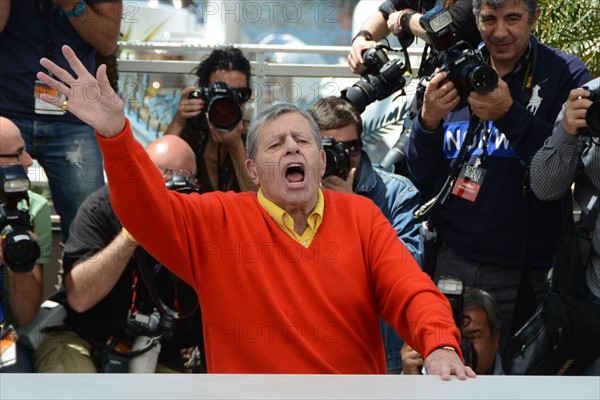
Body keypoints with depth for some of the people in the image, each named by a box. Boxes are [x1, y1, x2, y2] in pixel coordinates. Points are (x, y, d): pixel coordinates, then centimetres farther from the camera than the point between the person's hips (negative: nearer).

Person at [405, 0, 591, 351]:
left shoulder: (566, 74, -2)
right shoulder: (459, 73, 8)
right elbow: (422, 177, 9)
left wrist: (509, 113, -24)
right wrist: (428, 120, -10)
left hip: (523, 270, -3)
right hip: (451, 262, 3)